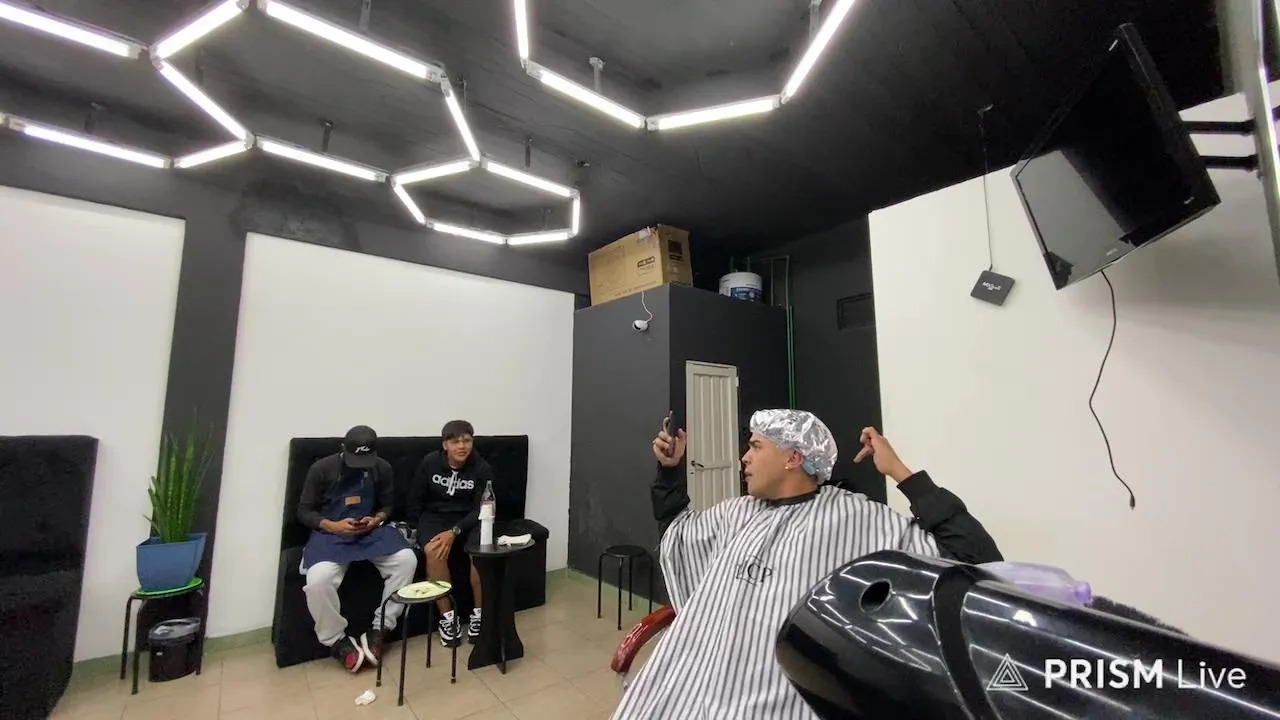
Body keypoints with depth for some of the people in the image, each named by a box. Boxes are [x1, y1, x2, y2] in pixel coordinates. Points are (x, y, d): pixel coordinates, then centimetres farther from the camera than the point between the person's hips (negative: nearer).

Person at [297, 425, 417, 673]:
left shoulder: (382, 468, 0)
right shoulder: (322, 469, -7)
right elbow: (304, 511, 0)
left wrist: (376, 519, -12)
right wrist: (333, 526, -17)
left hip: (371, 531, 2)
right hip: (331, 533, -2)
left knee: (407, 559, -24)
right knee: (318, 580, -32)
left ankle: (379, 629, -7)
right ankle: (337, 640, -5)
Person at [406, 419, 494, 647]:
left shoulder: (482, 469, -12)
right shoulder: (429, 463, -8)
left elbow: (480, 509, -13)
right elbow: (415, 500, 5)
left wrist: (454, 532, -25)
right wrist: (417, 529, 0)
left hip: (468, 519, 0)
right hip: (435, 516, 1)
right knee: (433, 550, -31)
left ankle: (479, 613, -7)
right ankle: (447, 616, -13)